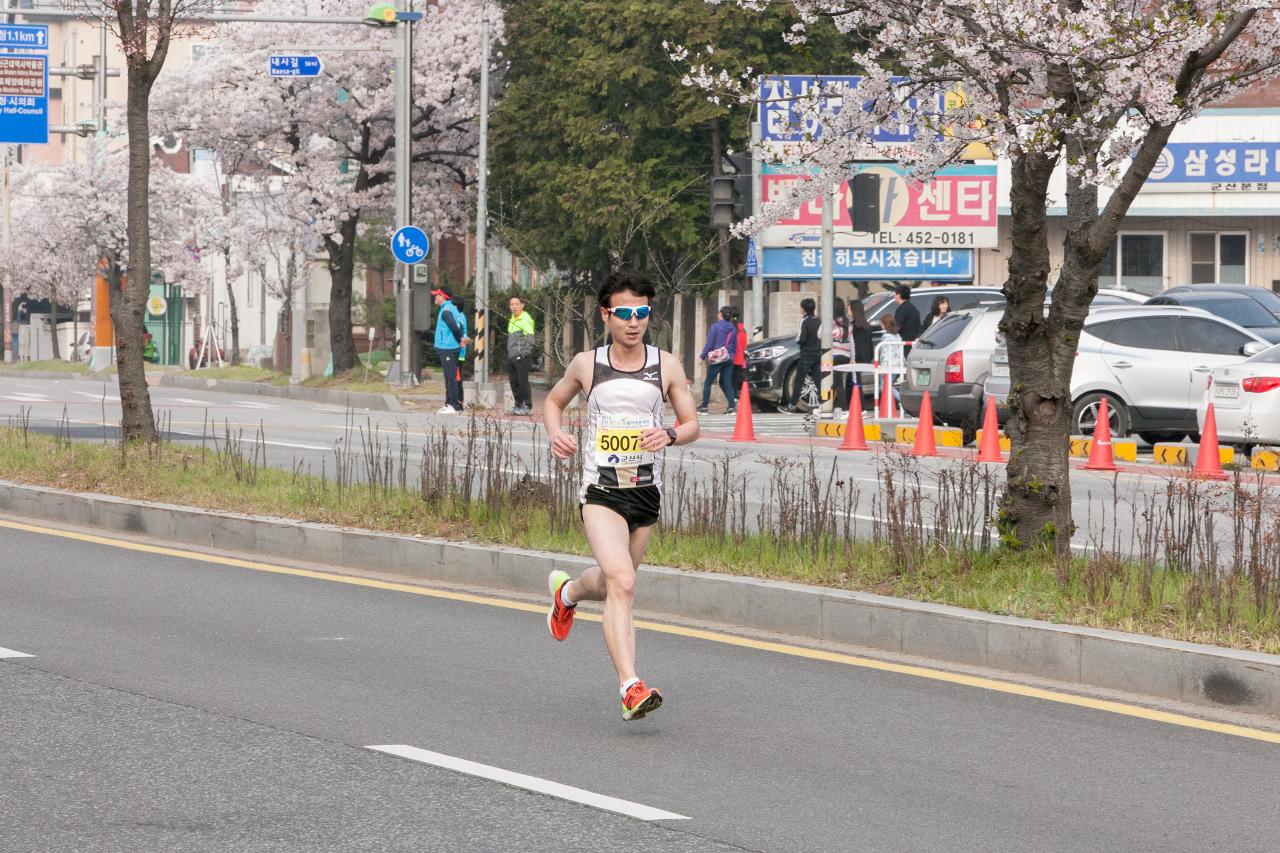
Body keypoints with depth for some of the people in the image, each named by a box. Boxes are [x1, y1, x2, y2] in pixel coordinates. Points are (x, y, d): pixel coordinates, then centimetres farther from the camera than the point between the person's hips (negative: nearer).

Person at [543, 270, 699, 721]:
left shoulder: (666, 365, 2)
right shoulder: (586, 364, 0)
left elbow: (692, 423, 6)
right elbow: (554, 400, 18)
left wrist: (670, 434, -17)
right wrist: (556, 434, -3)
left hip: (646, 492, 3)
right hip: (601, 492, -3)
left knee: (612, 585, 19)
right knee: (622, 583, -23)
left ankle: (566, 591, 55)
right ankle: (631, 688, -29)